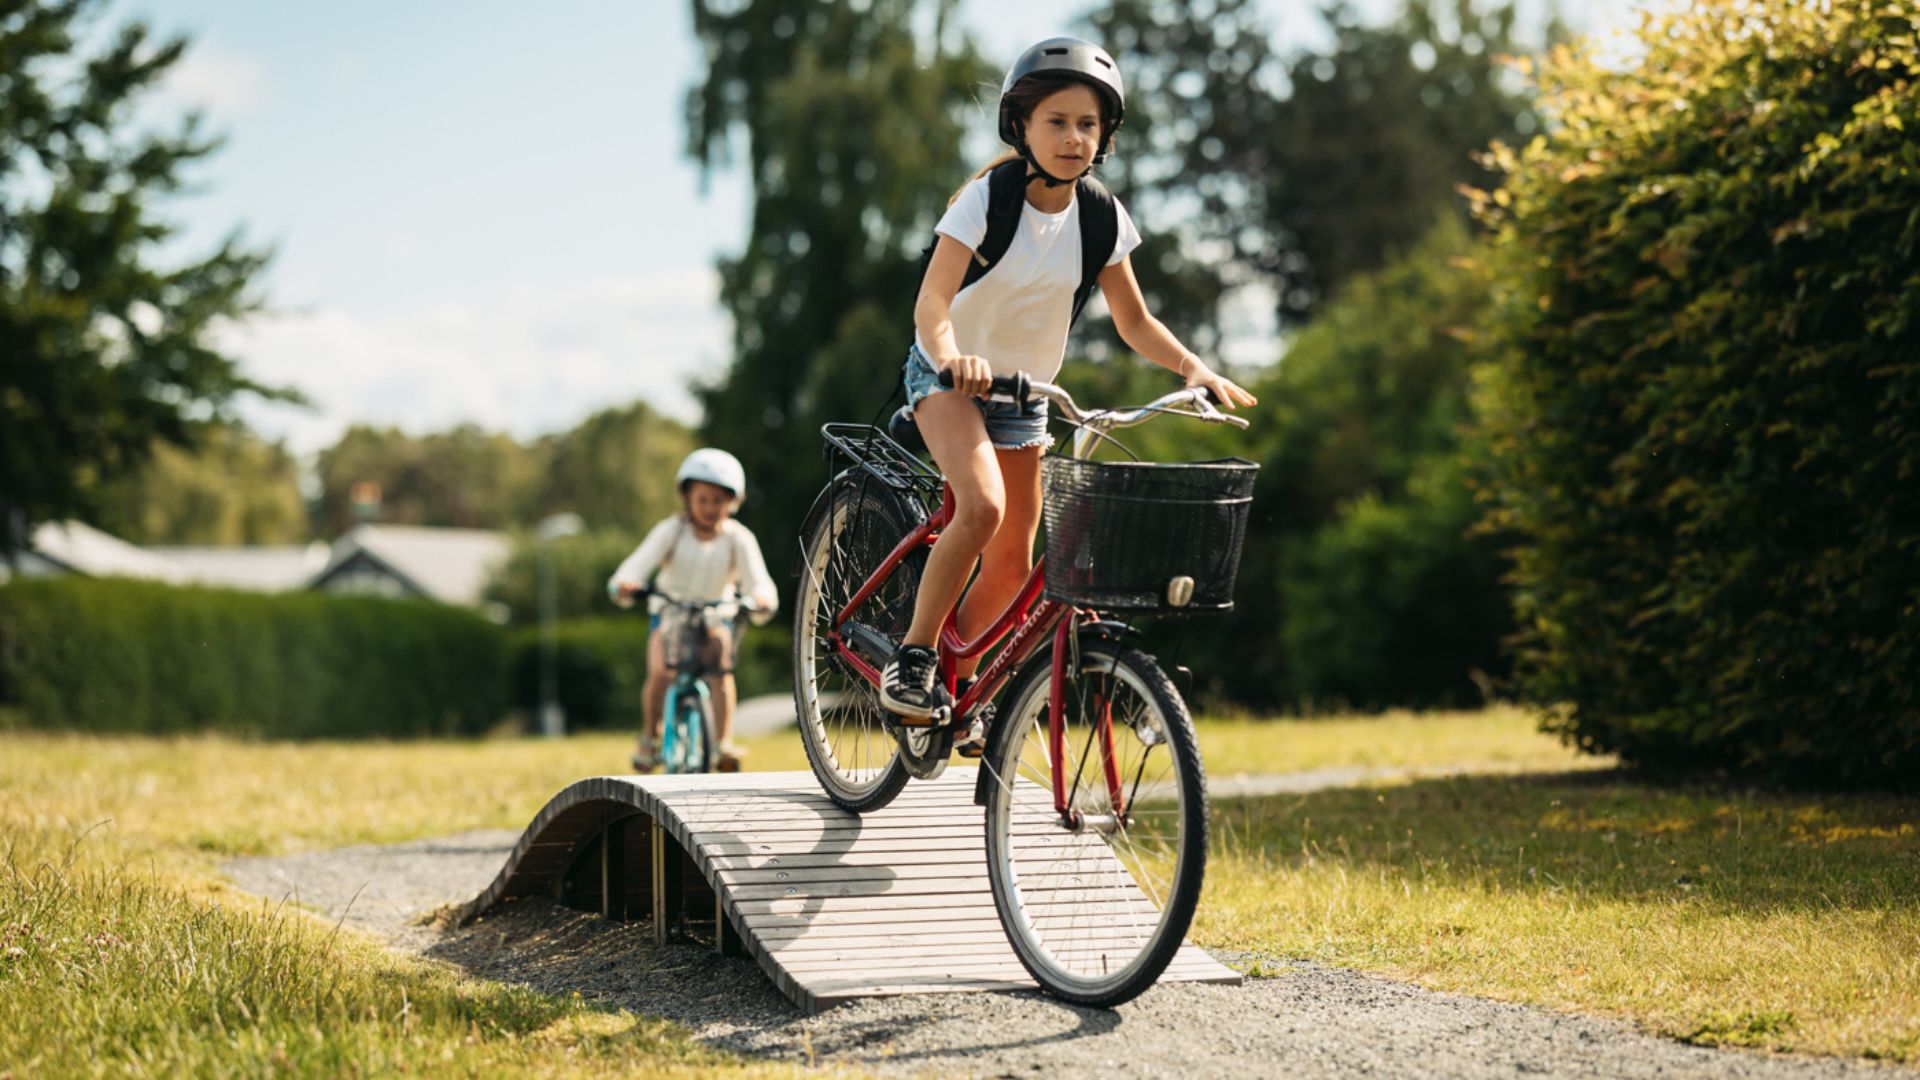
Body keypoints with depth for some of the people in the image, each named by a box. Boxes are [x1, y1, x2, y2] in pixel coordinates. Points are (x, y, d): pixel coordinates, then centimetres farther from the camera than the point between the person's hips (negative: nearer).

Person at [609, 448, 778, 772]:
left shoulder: (738, 538, -13)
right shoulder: (672, 531, -14)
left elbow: (757, 580, -25)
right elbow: (640, 563, -27)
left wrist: (761, 600, -49)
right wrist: (623, 586, -50)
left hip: (716, 616, 0)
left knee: (721, 662, -29)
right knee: (660, 672, -23)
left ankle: (725, 741, -26)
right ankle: (650, 736, 1)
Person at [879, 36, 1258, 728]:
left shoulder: (1101, 217, -8)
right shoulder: (986, 198, -21)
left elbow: (1133, 321, -1)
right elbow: (933, 300, -32)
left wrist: (1191, 366, -18)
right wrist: (952, 356, -53)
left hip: (1021, 394, 5)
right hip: (947, 377, -5)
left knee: (1011, 565, 4)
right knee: (983, 506, -30)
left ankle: (951, 677, 27)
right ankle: (911, 656, -16)